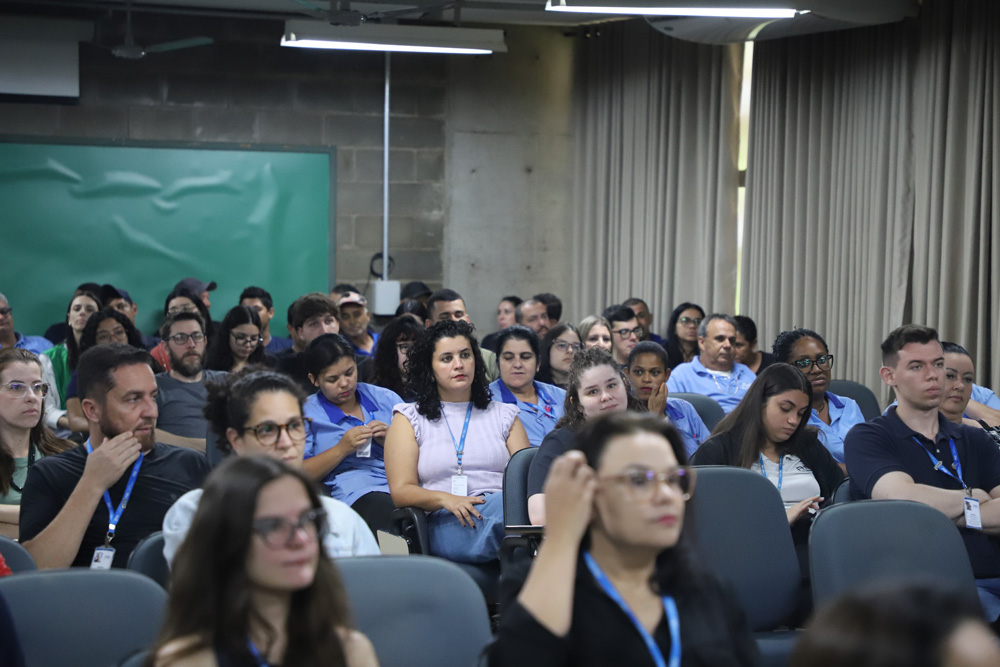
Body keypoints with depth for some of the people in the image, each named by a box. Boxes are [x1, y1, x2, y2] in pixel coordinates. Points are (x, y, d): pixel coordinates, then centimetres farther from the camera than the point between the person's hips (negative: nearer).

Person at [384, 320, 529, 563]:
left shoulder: (503, 415, 26)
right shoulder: (409, 419, 19)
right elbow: (401, 490, 7)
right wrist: (447, 499, -15)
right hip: (447, 523, -3)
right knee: (506, 504, -38)